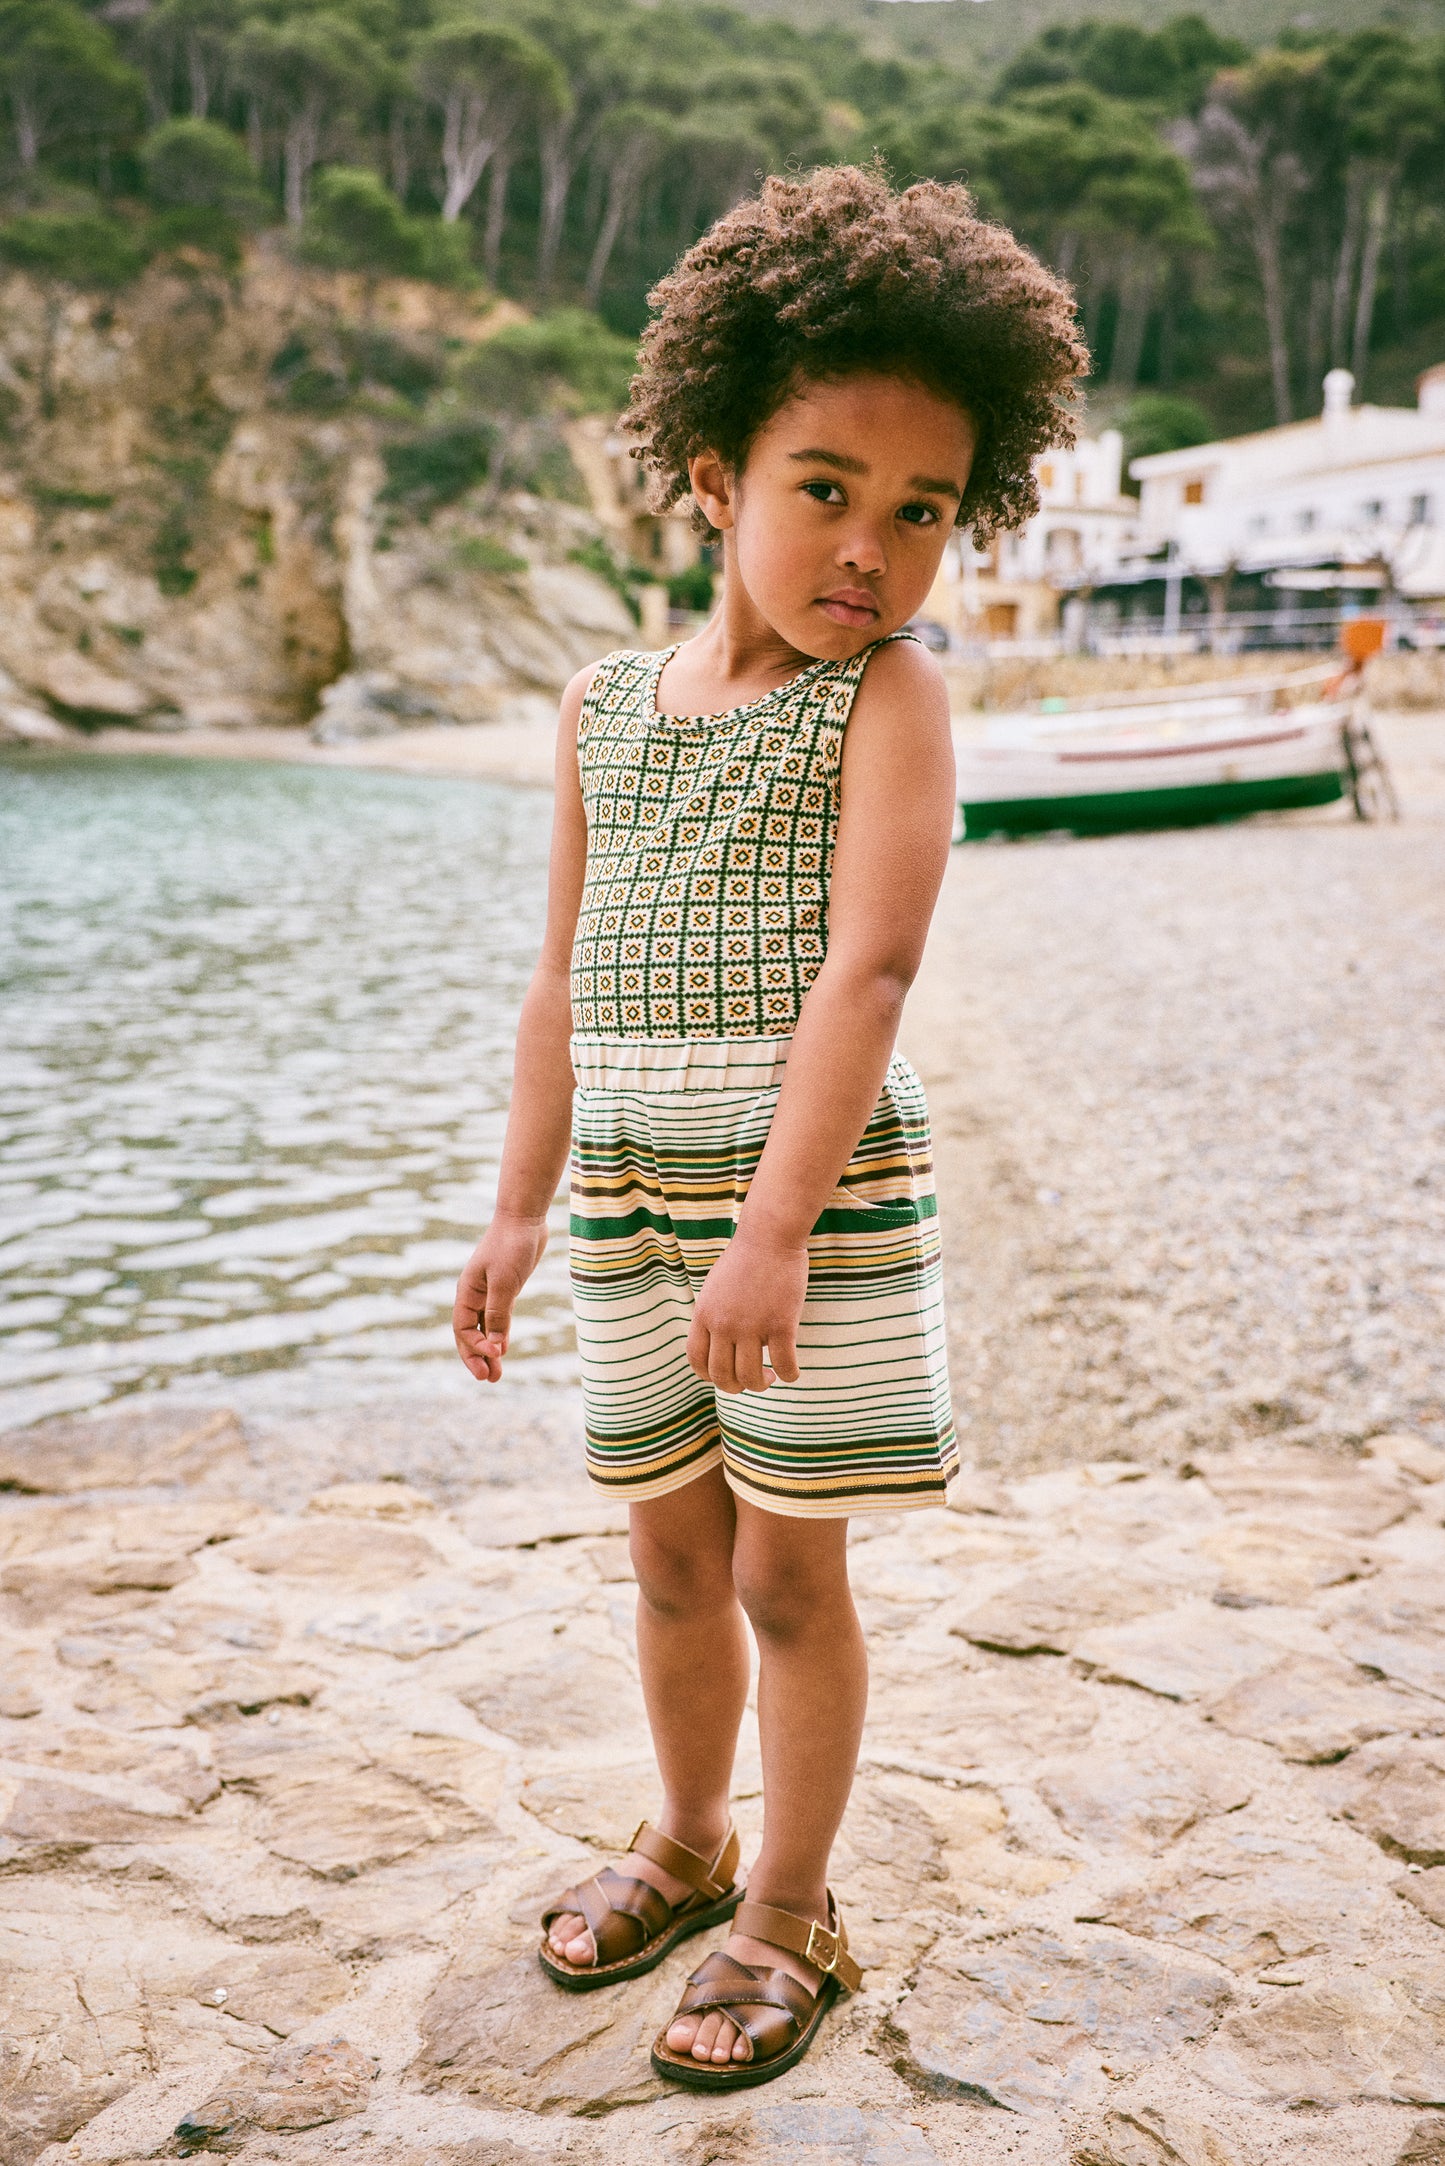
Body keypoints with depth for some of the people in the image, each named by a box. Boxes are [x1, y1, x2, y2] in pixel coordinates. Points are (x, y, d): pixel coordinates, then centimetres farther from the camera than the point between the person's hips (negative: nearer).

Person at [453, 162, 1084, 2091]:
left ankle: (792, 1910, 24)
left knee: (787, 1568, 5)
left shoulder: (888, 697, -8)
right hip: (631, 1193, 5)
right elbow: (568, 984, 11)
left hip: (820, 1187, -5)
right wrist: (522, 1206, 10)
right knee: (673, 1552, 17)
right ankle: (687, 1842, 39)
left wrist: (776, 1227, -26)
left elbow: (869, 964, -18)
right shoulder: (605, 708, 8)